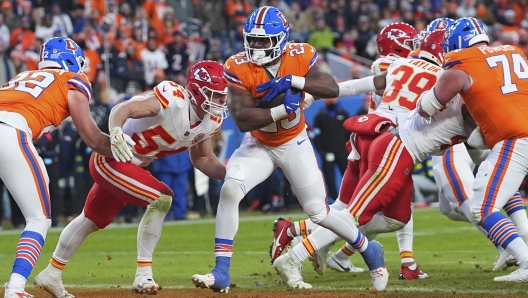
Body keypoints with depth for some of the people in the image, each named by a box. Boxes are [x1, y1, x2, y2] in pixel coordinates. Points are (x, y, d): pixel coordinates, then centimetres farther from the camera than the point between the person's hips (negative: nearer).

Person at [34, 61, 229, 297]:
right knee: (160, 199, -24)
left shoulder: (211, 120, -4)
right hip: (110, 159, -10)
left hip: (134, 166, 10)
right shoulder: (172, 99, -29)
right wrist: (115, 131, -54)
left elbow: (202, 159, 8)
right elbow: (123, 109, -33)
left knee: (93, 220, 22)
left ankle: (51, 275, 39)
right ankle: (143, 275, -15)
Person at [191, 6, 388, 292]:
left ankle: (368, 250, 31)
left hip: (295, 144, 0)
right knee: (229, 189, -24)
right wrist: (282, 109, -37)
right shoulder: (239, 68, -22)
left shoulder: (299, 57, -18)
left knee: (318, 211, 2)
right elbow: (242, 120, -28)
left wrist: (293, 81, -38)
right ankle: (221, 272, -19)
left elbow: (332, 89, -28)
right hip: (258, 145, 0)